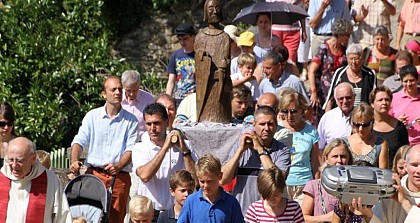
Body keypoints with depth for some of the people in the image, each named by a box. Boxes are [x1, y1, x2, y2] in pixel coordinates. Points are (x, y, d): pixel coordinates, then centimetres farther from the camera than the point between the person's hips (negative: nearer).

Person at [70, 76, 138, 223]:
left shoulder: (131, 120, 5)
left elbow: (131, 150, -1)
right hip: (94, 173, 1)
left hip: (119, 176, -1)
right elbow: (79, 141, 4)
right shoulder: (92, 116, 9)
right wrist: (74, 161, -15)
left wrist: (118, 166, -19)